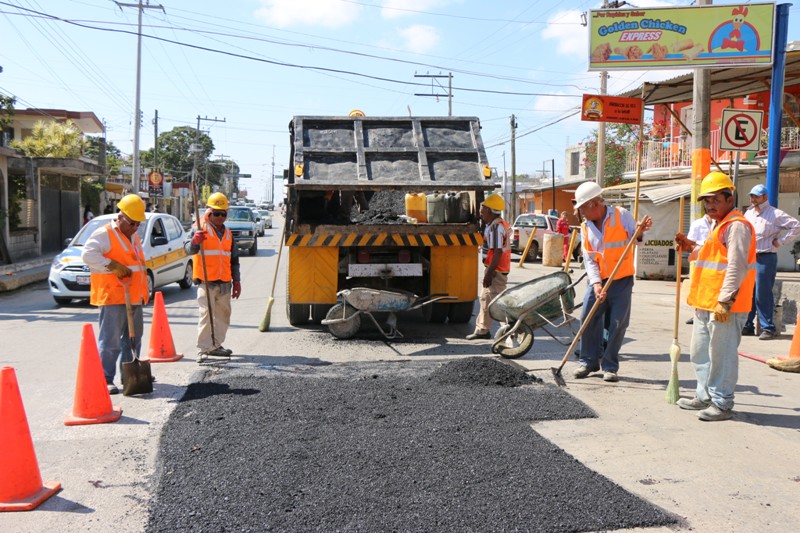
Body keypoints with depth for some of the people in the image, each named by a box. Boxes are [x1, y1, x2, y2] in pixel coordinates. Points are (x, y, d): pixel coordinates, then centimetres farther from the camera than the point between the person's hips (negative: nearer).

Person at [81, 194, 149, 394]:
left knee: (133, 338, 15)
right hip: (113, 297, -9)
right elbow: (88, 255, -23)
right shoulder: (104, 234, -8)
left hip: (134, 298, 9)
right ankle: (105, 380, -4)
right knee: (110, 340, -8)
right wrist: (114, 266, -25)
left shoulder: (134, 237, 20)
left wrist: (144, 293, 24)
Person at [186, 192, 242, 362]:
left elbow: (234, 259, 21)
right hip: (206, 281, -6)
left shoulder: (228, 233, 16)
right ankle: (203, 349, -7)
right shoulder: (200, 228, -2)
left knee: (223, 315, 11)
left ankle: (215, 346, 23)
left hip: (224, 282, 6)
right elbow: (189, 250, -16)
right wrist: (194, 242, -38)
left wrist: (236, 281, 17)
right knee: (206, 314, -10)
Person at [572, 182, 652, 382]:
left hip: (622, 280, -3)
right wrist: (596, 284, -15)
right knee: (588, 319, -2)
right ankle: (588, 361, 12)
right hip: (598, 281, 3)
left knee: (617, 324, 0)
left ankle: (610, 366, 10)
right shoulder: (585, 227, 3)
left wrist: (641, 230, -24)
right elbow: (589, 260, -2)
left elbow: (635, 237, 0)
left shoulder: (622, 215, -7)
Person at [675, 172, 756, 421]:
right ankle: (705, 396, 29)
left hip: (724, 306, -11)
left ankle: (722, 403, 5)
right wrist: (691, 247, 15)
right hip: (705, 303, 11)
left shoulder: (737, 225, -14)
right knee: (701, 353, 18)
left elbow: (736, 267, -21)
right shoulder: (719, 225, 20)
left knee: (721, 354, -4)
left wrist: (724, 300, -24)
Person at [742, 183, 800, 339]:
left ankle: (768, 328, 2)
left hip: (765, 258, -6)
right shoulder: (748, 214, 14)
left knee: (762, 295, -6)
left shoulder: (775, 214, -5)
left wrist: (779, 241, -10)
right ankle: (747, 326, 16)